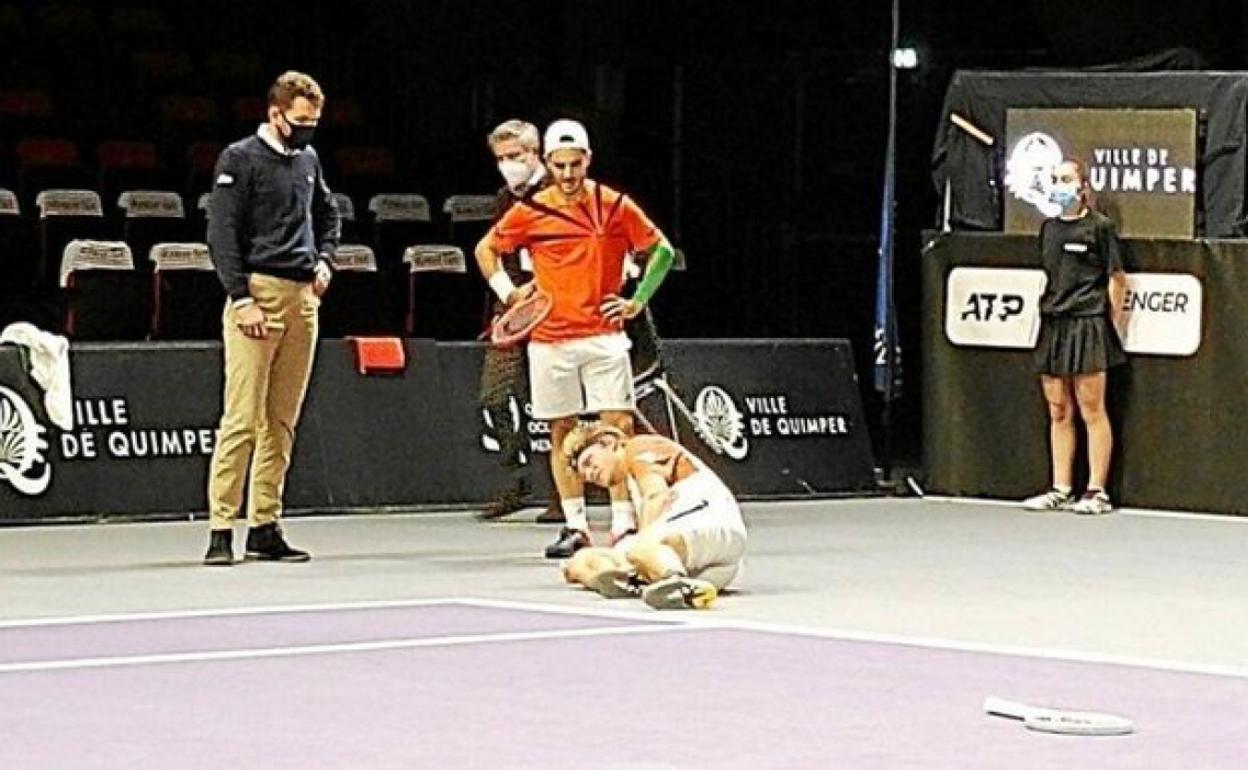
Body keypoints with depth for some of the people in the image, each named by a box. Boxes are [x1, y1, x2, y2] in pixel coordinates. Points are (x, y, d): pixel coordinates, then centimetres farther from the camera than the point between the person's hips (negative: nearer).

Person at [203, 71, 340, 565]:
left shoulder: (308, 159, 16)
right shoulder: (241, 159, -4)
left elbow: (328, 214, 33)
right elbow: (222, 235, -9)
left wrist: (325, 260, 15)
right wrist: (241, 298, -15)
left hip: (302, 298, 7)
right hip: (259, 292, -7)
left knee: (282, 421, 7)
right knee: (242, 418, -10)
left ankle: (265, 526, 11)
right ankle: (221, 530, -10)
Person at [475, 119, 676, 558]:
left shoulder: (615, 207, 1)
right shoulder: (530, 212, 2)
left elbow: (661, 250, 11)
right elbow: (486, 249, 17)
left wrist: (638, 300, 3)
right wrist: (508, 294, 6)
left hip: (603, 336, -1)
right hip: (549, 340, 1)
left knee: (619, 427, -8)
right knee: (561, 432, 4)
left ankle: (624, 526, -4)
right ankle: (576, 527, 12)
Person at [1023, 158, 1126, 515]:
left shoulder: (1099, 226, -4)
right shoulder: (1048, 227, 14)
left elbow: (1117, 279, -3)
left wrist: (1112, 324, -5)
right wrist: (1045, 312, 15)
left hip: (1088, 322, -6)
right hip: (1052, 324, 6)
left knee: (1091, 411, -4)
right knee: (1058, 413, 8)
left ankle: (1097, 492, 0)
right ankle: (1060, 490, 13)